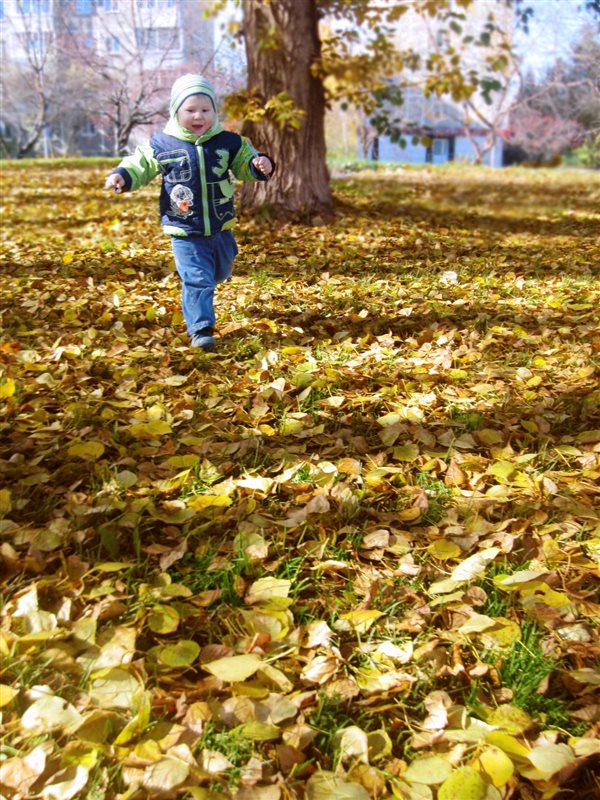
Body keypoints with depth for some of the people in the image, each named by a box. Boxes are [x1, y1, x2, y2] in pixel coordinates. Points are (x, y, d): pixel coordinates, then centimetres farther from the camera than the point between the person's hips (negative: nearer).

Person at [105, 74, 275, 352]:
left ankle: (196, 295, 54)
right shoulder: (161, 145, -6)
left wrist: (260, 165, -12)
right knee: (196, 281, -9)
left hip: (221, 230, 4)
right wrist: (122, 176, -13)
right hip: (185, 234, -4)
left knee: (219, 273, 23)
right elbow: (139, 165, 5)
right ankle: (200, 329, -1)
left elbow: (244, 164, 9)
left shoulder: (228, 142, -1)